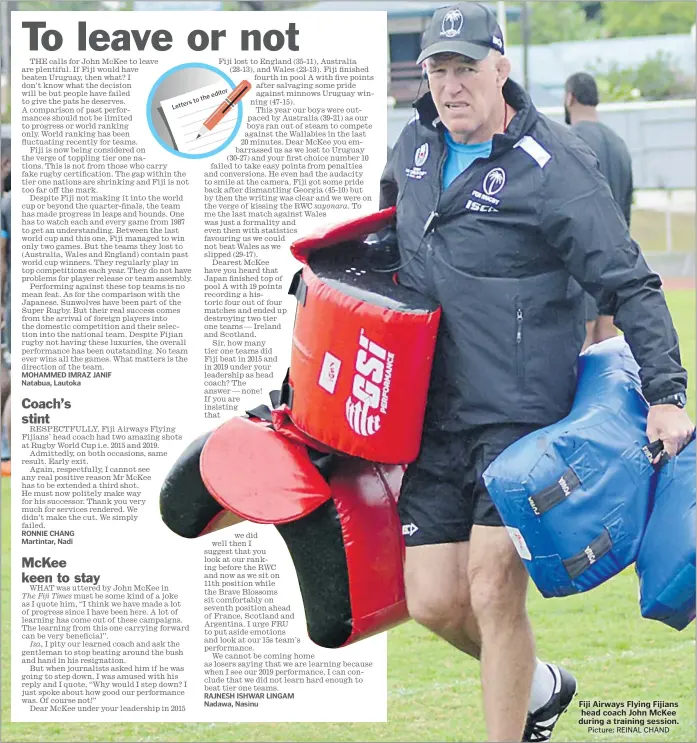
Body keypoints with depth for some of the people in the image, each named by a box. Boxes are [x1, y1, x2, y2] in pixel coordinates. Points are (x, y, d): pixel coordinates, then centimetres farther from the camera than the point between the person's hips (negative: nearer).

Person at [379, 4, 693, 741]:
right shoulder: (416, 144, 7)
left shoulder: (553, 165, -11)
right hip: (434, 419, 6)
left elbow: (630, 285, -11)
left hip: (522, 414, -6)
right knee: (433, 601, 4)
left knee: (492, 592, -14)